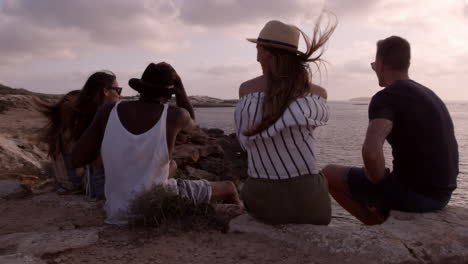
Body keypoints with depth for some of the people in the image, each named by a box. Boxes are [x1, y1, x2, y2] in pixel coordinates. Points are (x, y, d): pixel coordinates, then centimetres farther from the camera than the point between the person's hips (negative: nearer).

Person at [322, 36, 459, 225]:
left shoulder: (386, 97, -15)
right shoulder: (429, 94, 13)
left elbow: (371, 151, -33)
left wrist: (379, 179, -13)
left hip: (413, 192, -9)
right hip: (441, 193, 9)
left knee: (329, 174, 5)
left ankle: (382, 225, 8)